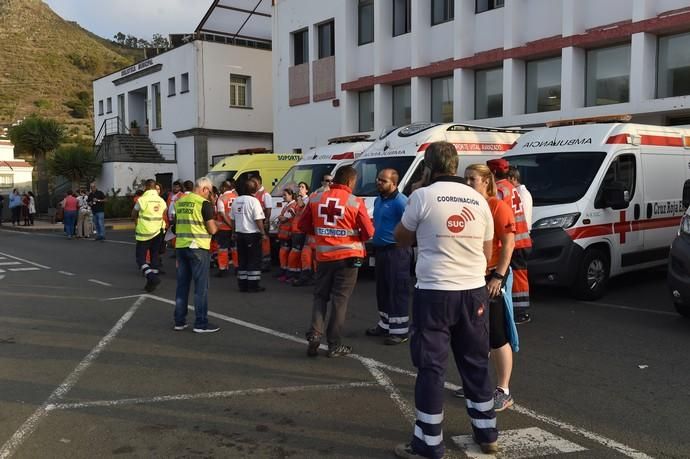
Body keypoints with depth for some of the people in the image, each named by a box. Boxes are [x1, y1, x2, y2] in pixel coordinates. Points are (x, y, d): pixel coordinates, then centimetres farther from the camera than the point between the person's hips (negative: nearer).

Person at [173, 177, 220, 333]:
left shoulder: (179, 202, 10)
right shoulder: (204, 203, -11)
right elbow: (212, 230, -11)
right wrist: (215, 227, 11)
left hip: (181, 247, 7)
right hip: (198, 248, -6)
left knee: (182, 285, 13)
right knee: (201, 286, 1)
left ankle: (179, 321, 17)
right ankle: (201, 323, 4)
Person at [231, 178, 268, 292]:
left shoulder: (236, 201, 7)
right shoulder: (254, 201, -13)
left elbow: (233, 219, 11)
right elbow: (258, 220, -16)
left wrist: (235, 232, 21)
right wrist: (263, 233, -10)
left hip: (239, 234, 6)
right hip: (252, 234, -6)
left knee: (242, 259, 12)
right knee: (254, 260, 1)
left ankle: (242, 285, 15)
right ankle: (253, 285, 2)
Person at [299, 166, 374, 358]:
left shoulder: (316, 199, 1)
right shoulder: (355, 202, -11)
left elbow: (303, 225, 8)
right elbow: (368, 232, -10)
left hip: (323, 256, 3)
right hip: (348, 256, -3)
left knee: (320, 296, 17)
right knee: (340, 299, 4)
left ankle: (314, 334, 3)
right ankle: (334, 345, 9)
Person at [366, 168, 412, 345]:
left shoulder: (400, 201, -16)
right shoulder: (378, 200, 14)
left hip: (396, 251, -10)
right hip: (380, 250, 10)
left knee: (397, 291, -5)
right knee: (382, 290, 17)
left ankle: (400, 330, 1)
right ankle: (385, 324, 29)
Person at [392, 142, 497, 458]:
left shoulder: (423, 196, -8)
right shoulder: (479, 200, 6)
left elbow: (401, 239, 5)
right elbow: (487, 253, 13)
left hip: (434, 293, -5)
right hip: (474, 292, 5)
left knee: (431, 366, 4)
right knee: (476, 363, 17)